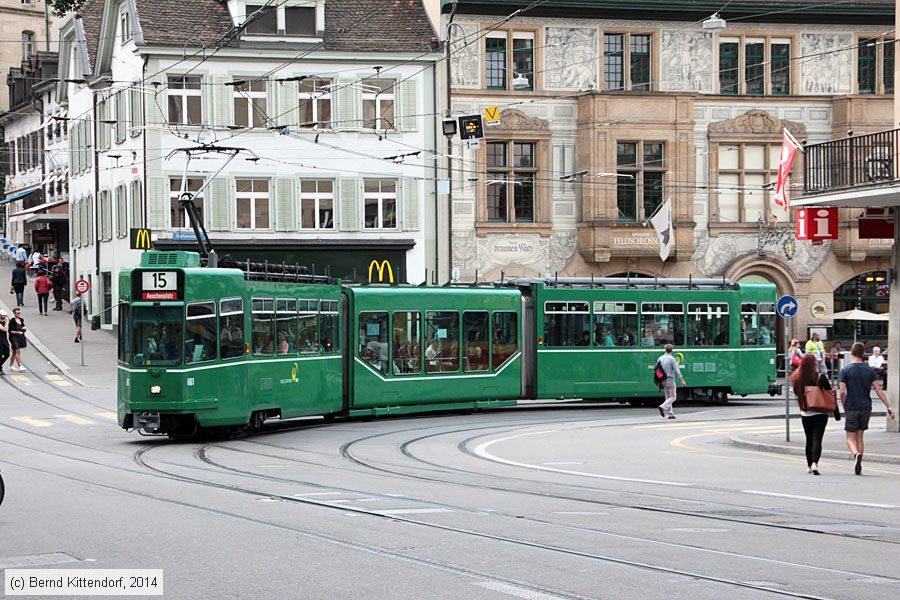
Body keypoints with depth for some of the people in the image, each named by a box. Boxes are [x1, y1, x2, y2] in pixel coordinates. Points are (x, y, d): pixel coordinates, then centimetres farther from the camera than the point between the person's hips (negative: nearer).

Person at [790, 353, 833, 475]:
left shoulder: (797, 378, -4)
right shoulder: (820, 377, -12)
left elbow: (796, 393, 9)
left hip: (805, 414, 3)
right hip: (820, 414, -3)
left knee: (809, 440, 17)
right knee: (817, 439, -6)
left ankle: (809, 465, 25)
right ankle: (815, 464, -23)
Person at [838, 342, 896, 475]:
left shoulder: (845, 370, -5)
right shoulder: (870, 370, 2)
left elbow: (842, 392, -10)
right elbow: (879, 390, -4)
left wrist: (845, 408, 3)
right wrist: (889, 407, -2)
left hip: (851, 409, -3)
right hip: (866, 408, 3)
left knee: (850, 438, 3)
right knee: (860, 437, 14)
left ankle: (856, 454, -28)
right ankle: (858, 468, 11)